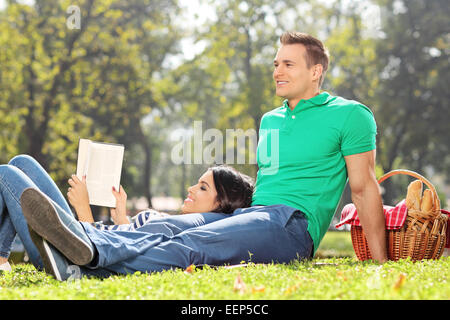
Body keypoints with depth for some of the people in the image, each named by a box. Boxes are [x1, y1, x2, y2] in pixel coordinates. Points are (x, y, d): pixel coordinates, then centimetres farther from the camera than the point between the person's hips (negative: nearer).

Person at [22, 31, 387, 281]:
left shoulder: (349, 115, 3)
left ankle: (92, 252, -57)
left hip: (293, 225, -7)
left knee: (192, 243, -33)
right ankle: (81, 237, -48)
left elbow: (364, 188, 0)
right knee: (168, 228, -23)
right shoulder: (270, 120, 26)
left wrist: (382, 265, -3)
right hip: (247, 213, 7)